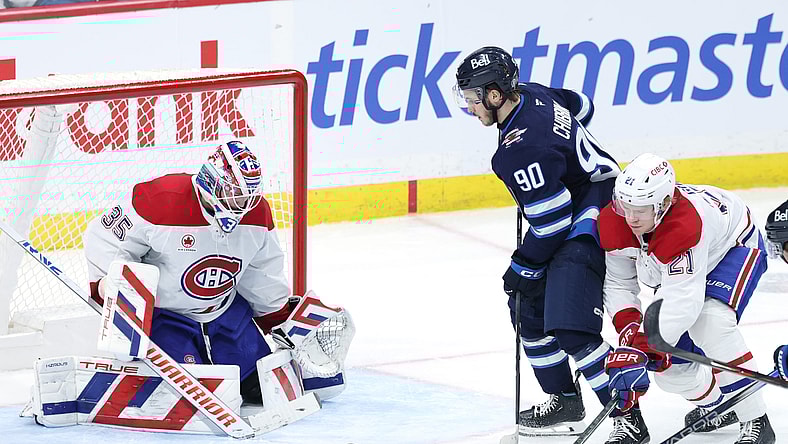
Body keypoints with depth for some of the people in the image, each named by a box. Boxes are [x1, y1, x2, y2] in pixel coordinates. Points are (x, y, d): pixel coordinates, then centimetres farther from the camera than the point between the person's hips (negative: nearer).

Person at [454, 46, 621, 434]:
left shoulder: (521, 150, -29)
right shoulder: (531, 94, -1)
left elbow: (553, 223, -24)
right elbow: (582, 108, 20)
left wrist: (524, 268, -10)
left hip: (594, 216, -11)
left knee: (569, 325, -20)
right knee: (529, 307, 16)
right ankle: (564, 401, 26)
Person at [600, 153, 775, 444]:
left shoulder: (687, 226, -45)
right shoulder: (612, 223, -26)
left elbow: (684, 300, -47)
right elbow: (618, 284, -13)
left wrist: (642, 350, -51)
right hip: (674, 265, 7)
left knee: (710, 323, -33)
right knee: (665, 361, -2)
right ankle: (717, 403, 30)